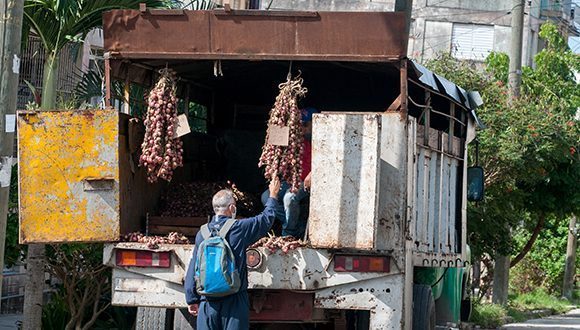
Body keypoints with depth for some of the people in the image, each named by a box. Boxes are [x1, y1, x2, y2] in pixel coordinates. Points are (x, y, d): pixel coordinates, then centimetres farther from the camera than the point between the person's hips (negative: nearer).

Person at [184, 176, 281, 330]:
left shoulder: (202, 233, 4)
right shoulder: (239, 228, -6)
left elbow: (192, 270, 7)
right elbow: (266, 219, 10)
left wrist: (192, 300, 14)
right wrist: (273, 195, 28)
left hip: (208, 301, 3)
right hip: (233, 301, -3)